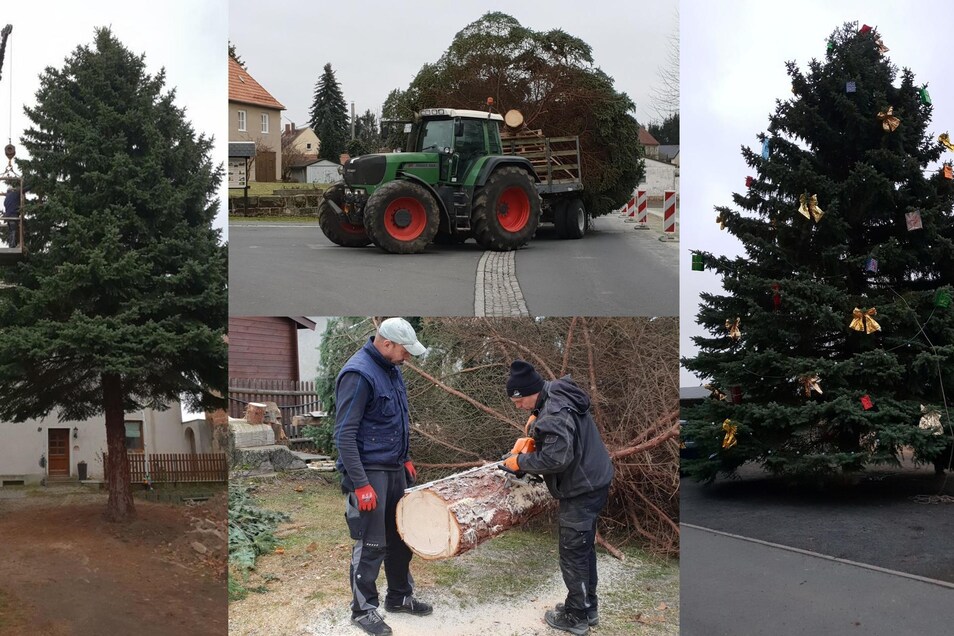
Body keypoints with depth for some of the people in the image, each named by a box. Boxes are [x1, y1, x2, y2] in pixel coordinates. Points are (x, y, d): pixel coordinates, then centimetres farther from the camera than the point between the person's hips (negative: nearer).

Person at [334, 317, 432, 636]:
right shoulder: (358, 375, -21)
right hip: (370, 473, -9)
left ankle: (399, 596, 32)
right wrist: (361, 484, -22)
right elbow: (344, 436, -22)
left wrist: (406, 458, 21)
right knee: (371, 544, 0)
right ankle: (363, 609, 14)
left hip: (395, 469, 9)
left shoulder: (391, 369, 7)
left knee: (401, 537, 17)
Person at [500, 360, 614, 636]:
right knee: (584, 548, 21)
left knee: (573, 554, 4)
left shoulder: (554, 416, -29)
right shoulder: (559, 389, 1)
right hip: (594, 481, 10)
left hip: (581, 491, -10)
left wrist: (521, 461, -20)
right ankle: (588, 607, 34)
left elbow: (555, 458, -34)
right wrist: (534, 433, 5)